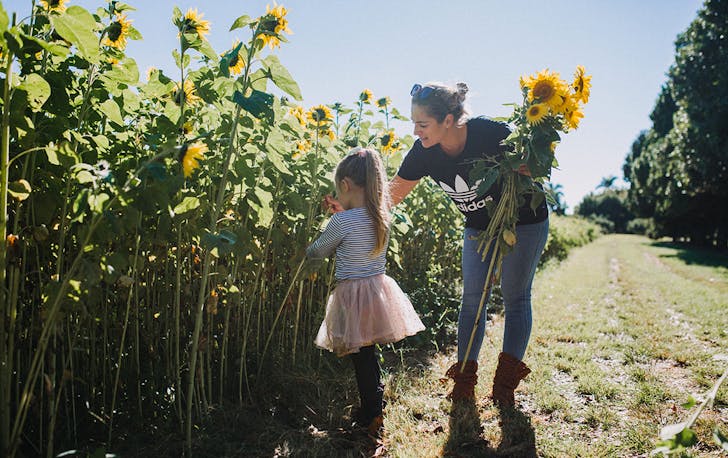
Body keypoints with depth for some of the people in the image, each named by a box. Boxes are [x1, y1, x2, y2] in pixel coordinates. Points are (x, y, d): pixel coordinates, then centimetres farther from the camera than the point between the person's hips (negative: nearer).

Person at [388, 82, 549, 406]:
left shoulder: (490, 133, -31)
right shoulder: (424, 153, -18)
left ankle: (506, 380, 11)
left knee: (515, 298, 1)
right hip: (478, 228, 4)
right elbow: (391, 194, -10)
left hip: (524, 223, -4)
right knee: (472, 298, 2)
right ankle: (464, 378, 11)